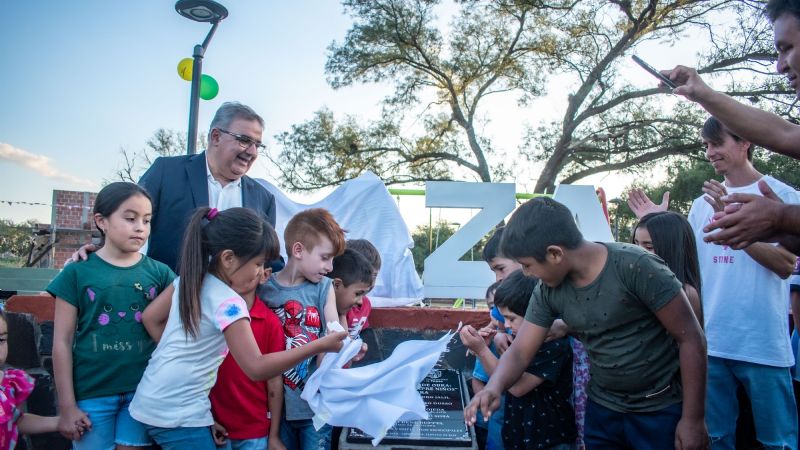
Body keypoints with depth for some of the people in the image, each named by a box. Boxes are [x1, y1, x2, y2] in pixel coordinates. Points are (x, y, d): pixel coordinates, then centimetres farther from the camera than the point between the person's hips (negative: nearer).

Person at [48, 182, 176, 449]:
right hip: (91, 394, -1)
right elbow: (62, 342, -1)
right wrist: (67, 405, -1)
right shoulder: (78, 272, -3)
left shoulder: (159, 273, 1)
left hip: (144, 392, 1)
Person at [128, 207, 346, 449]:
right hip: (180, 416, -9)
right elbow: (256, 368, -25)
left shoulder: (189, 279, 1)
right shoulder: (228, 303, -22)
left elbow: (150, 318, 11)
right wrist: (319, 345, -26)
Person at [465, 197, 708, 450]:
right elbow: (519, 352, -4)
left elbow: (691, 339, -16)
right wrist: (494, 387, -25)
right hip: (602, 409, 5)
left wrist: (693, 419, -14)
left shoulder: (636, 267, -23)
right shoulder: (548, 291, -7)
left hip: (661, 410, -5)